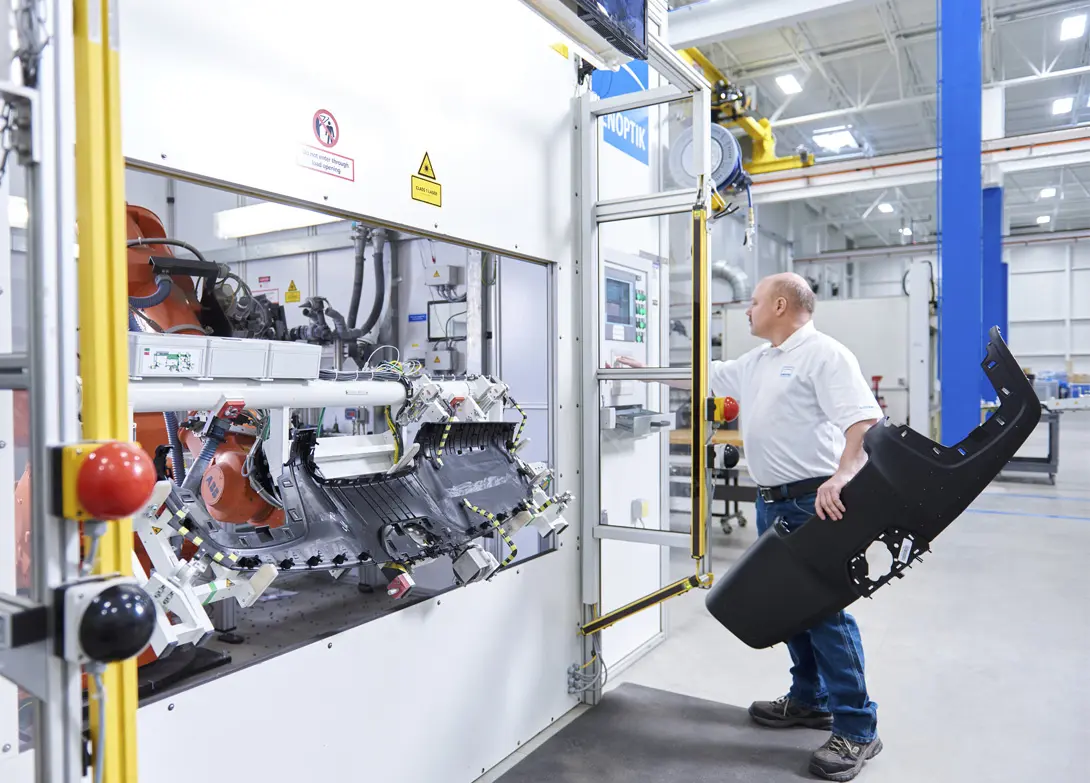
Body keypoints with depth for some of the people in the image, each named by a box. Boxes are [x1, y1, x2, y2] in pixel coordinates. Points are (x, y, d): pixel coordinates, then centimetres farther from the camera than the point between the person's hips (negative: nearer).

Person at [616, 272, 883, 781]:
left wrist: (842, 476, -37)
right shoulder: (754, 363, 16)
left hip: (815, 503, -9)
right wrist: (640, 369, 28)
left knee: (825, 612, -5)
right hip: (772, 503, 9)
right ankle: (808, 700, 31)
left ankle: (857, 730, 7)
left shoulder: (824, 354, -12)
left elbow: (864, 420, -22)